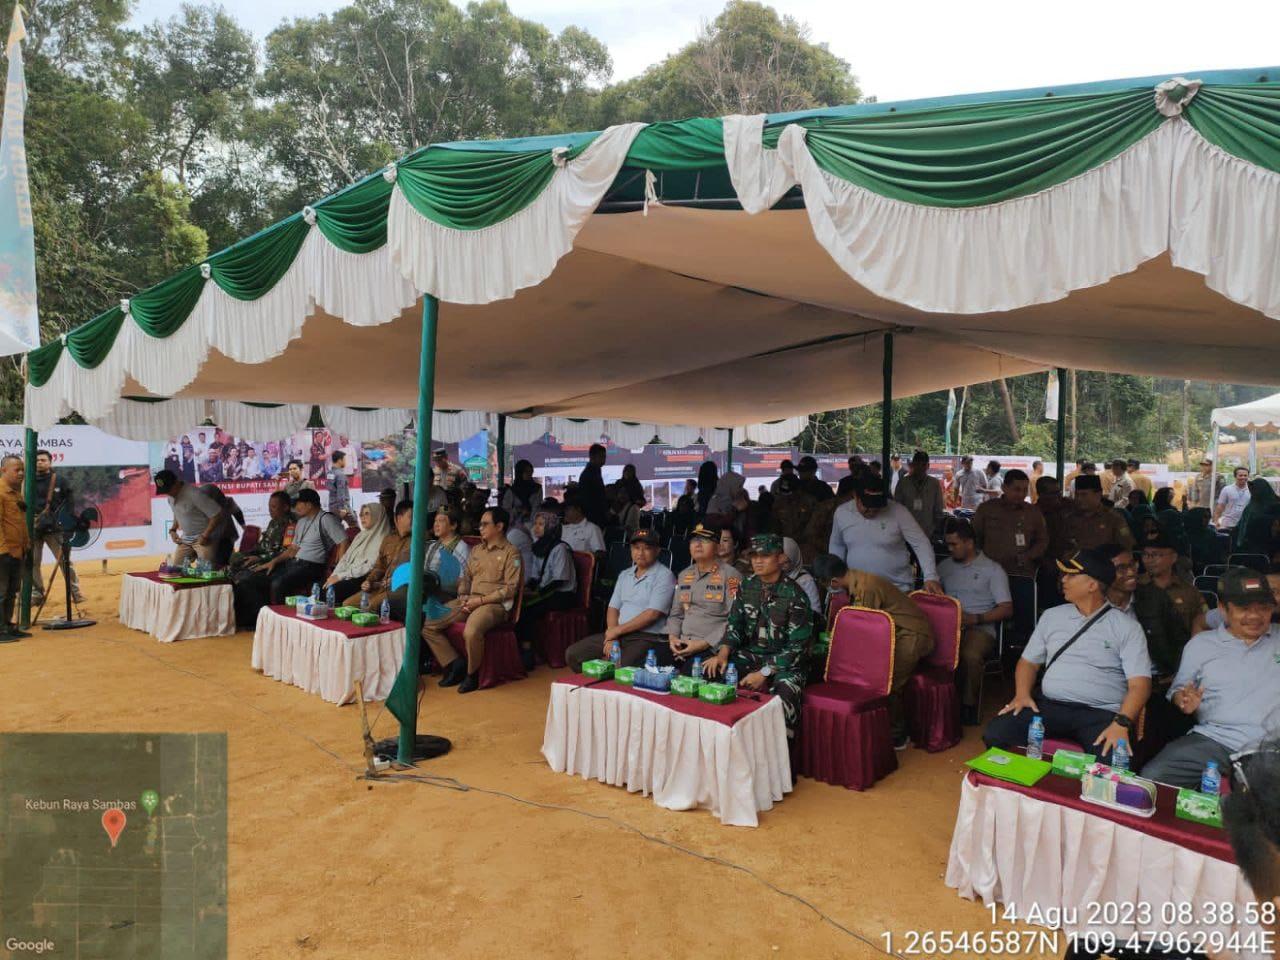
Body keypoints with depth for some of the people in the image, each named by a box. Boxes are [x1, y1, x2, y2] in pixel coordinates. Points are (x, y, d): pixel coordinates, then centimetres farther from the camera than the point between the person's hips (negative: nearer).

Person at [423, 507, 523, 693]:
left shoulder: (511, 553, -3)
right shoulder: (477, 549, 19)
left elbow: (510, 588, -9)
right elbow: (465, 577, 20)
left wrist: (481, 600, -15)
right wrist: (463, 597, 0)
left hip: (494, 604, -7)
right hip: (469, 601, 7)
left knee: (471, 632, -37)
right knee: (428, 625, -8)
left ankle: (472, 674, -10)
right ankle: (455, 664, 1)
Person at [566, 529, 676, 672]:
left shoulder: (664, 576, -5)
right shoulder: (624, 575, 19)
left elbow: (652, 614, -13)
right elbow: (613, 608, 14)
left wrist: (618, 630, -8)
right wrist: (611, 638, -4)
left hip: (649, 638, -7)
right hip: (618, 634, 7)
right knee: (573, 654, -3)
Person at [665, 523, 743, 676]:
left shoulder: (731, 575, -2)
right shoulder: (684, 575, 19)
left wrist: (704, 643, -14)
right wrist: (673, 637, 2)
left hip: (712, 648, -5)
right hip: (682, 646, 5)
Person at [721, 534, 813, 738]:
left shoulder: (794, 595, -14)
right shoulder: (747, 585, 4)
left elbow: (797, 646, -15)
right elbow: (734, 624, 7)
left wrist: (765, 672, -21)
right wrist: (723, 654, -13)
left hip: (785, 661, -5)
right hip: (752, 654, 5)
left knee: (784, 694, -35)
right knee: (713, 672, -18)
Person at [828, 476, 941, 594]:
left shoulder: (898, 511, -14)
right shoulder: (841, 513, -5)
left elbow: (921, 544, -12)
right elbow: (836, 545, 11)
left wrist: (931, 577, -22)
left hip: (898, 588, -2)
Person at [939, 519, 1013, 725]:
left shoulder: (992, 569, 8)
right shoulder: (944, 566, 22)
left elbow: (1007, 609, 1)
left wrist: (975, 618, -13)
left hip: (980, 629, -3)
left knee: (970, 655, -38)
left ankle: (968, 705, -15)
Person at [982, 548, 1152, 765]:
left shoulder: (1126, 627, 3)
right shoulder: (1051, 616, 15)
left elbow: (1139, 683, -5)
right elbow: (1029, 661, 19)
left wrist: (1122, 723, -22)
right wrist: (1022, 694, -2)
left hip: (1102, 713, -3)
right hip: (1049, 705, 3)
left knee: (1111, 767, -35)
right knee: (995, 734, -22)